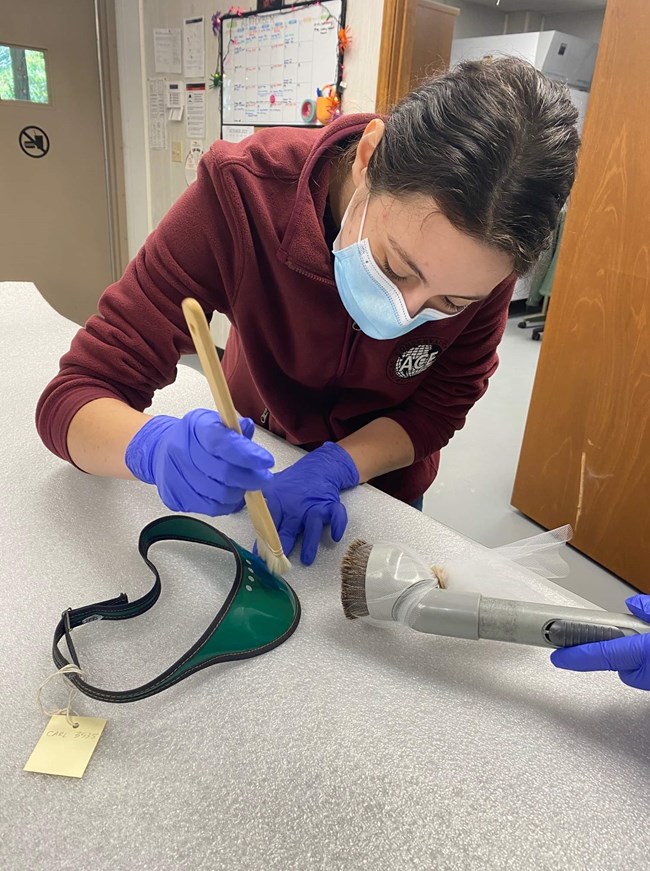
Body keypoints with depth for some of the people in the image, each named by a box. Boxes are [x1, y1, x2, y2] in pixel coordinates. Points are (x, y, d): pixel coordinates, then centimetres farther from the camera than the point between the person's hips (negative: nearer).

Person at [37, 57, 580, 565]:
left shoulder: (484, 254, -29)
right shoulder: (241, 195, -34)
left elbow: (439, 408, -17)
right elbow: (72, 399, -32)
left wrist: (330, 469, -35)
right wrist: (158, 447, -54)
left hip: (382, 484, 1)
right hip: (255, 457, 0)